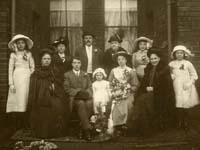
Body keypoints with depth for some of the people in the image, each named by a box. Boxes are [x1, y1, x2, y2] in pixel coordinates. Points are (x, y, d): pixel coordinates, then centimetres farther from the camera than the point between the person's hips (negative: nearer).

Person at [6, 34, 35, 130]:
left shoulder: (28, 54, 13)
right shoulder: (13, 54, 7)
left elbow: (32, 67, 13)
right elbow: (10, 69, 2)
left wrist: (31, 77, -1)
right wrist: (11, 83, -6)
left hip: (27, 78, 2)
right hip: (17, 78, -2)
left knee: (26, 100, -2)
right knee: (16, 100, -6)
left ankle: (25, 124, 3)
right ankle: (17, 125, -2)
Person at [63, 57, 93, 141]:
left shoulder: (85, 75, 25)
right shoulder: (67, 75, 16)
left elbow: (89, 87, 13)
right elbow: (67, 88, 2)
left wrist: (86, 93, -9)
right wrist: (77, 92, -12)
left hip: (85, 97, 2)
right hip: (74, 98, -2)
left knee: (89, 103, -32)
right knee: (81, 103, -35)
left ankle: (82, 130, -26)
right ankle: (87, 129, -36)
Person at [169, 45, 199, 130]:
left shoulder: (188, 63, 4)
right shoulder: (171, 64, 8)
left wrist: (189, 83, -6)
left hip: (186, 87, -1)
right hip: (176, 87, 1)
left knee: (185, 105, -5)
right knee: (179, 105, -5)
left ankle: (186, 123, 9)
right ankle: (180, 122, 7)